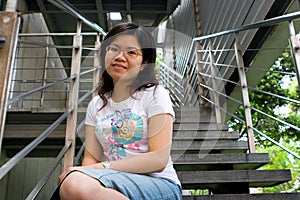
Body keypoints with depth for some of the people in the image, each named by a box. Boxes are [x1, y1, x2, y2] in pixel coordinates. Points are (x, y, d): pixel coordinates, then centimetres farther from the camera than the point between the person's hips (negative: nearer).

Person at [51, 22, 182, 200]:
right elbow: (91, 157, 8)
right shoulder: (96, 104, 15)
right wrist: (82, 173, -16)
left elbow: (158, 159, -9)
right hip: (112, 182, 3)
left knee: (76, 184, -30)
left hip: (160, 185, -2)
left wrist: (102, 167, -16)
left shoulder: (155, 95, 0)